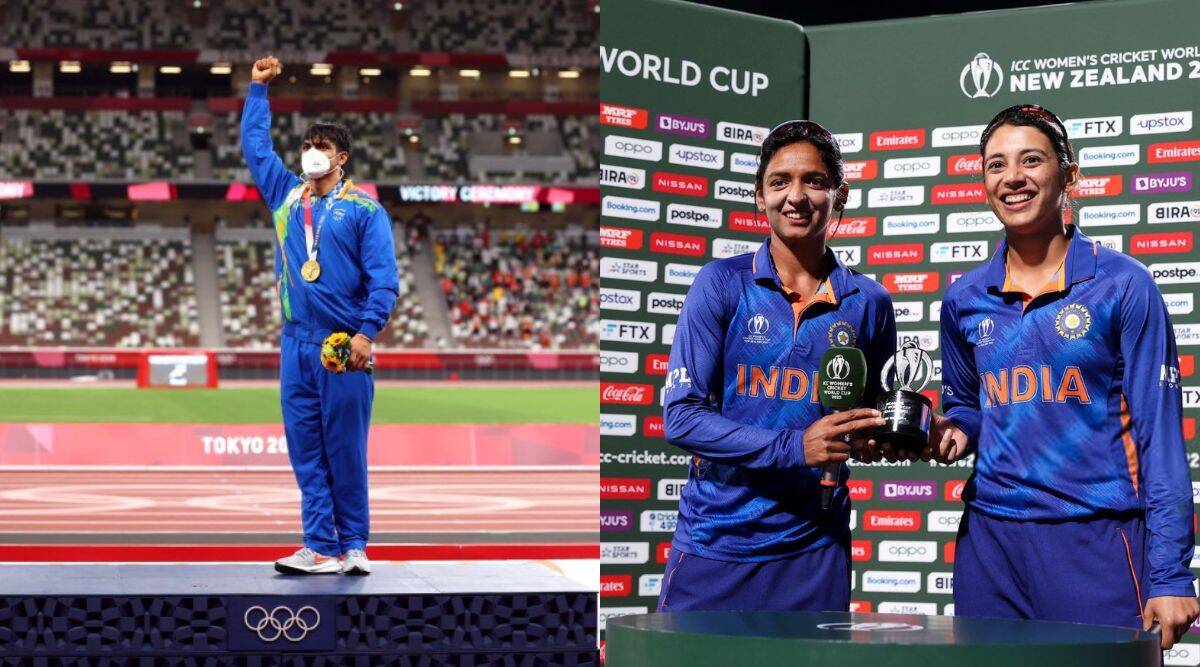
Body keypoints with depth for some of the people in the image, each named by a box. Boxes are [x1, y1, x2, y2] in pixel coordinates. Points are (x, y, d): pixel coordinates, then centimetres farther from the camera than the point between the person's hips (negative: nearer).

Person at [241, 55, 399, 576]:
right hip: (297, 344, 5)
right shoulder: (286, 196, 15)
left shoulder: (364, 209, 1)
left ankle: (353, 545, 6)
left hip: (343, 346, -5)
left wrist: (367, 330, -17)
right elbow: (254, 146, 28)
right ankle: (321, 548, 4)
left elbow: (384, 277, -6)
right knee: (306, 452, 2)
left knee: (345, 450, -2)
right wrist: (258, 88, 28)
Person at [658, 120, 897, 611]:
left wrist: (876, 438, -7)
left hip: (813, 551, 2)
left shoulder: (868, 303, 5)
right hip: (714, 546, -2)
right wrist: (793, 446, -18)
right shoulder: (723, 284, -3)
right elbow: (680, 417, -9)